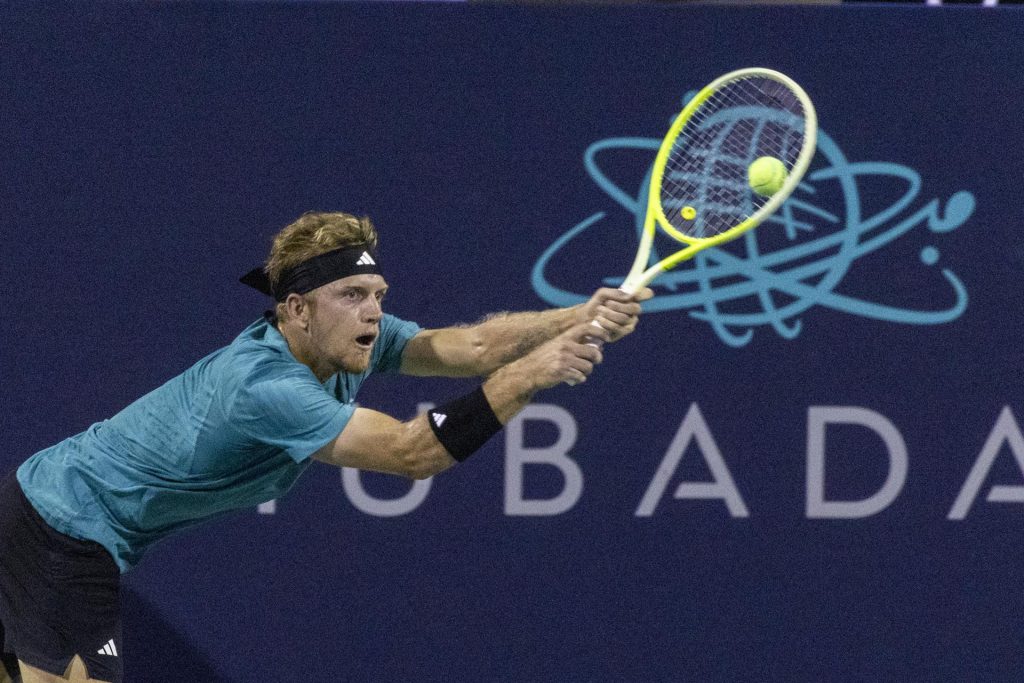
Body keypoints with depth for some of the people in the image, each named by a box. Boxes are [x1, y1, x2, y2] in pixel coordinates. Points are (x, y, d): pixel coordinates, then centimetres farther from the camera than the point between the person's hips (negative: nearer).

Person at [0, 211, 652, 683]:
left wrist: (578, 320, -33)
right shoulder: (264, 385, -32)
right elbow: (414, 451, -38)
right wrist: (532, 374, -44)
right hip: (61, 534, -10)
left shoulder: (348, 344, -5)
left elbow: (468, 345, -17)